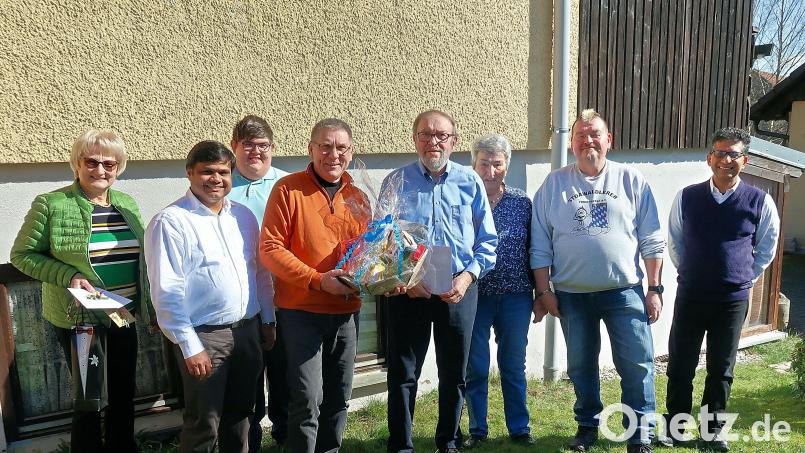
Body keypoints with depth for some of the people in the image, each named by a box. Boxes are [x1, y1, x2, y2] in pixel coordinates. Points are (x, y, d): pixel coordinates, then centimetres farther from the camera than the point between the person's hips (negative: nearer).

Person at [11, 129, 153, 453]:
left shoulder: (127, 204, 6)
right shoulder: (51, 205, -8)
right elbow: (22, 254, -5)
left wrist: (152, 308, 13)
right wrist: (69, 276, -19)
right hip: (78, 318, -5)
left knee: (124, 392, 16)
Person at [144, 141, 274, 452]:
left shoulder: (243, 215, 8)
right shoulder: (170, 222, -11)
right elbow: (166, 292, -14)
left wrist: (268, 320, 13)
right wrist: (189, 346, -15)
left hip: (248, 330, 6)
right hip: (204, 336, -6)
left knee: (240, 416, 18)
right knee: (204, 425, 5)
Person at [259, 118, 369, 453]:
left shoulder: (357, 196, 9)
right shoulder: (288, 189, -7)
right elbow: (270, 249, -12)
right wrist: (317, 280, -21)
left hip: (346, 310, 5)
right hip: (301, 309, -5)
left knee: (338, 397, 15)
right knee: (308, 398, -6)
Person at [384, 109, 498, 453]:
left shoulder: (470, 182, 3)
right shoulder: (397, 181, 1)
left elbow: (487, 241, 4)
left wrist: (467, 276, -10)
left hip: (459, 290, 2)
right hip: (408, 291, -1)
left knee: (454, 373, 14)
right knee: (403, 374, 5)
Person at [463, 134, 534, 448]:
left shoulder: (523, 202, 4)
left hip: (515, 296, 1)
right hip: (474, 296, -1)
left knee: (514, 366, 13)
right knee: (475, 367, 8)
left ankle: (519, 428, 28)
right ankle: (477, 429, 24)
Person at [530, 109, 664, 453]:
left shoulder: (631, 181, 2)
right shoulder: (554, 184, 2)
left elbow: (652, 241, 3)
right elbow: (540, 244, 2)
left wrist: (654, 289, -1)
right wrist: (544, 291, -2)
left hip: (624, 290, -1)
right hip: (571, 294, 1)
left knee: (637, 364, 1)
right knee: (581, 365, 13)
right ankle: (587, 425, 31)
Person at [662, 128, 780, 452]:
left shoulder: (760, 202, -4)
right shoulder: (687, 197, -2)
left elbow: (767, 248, 11)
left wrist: (746, 278, 10)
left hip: (733, 300, 0)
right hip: (689, 296, 0)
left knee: (722, 369, 11)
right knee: (680, 366, 6)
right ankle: (674, 427, 21)